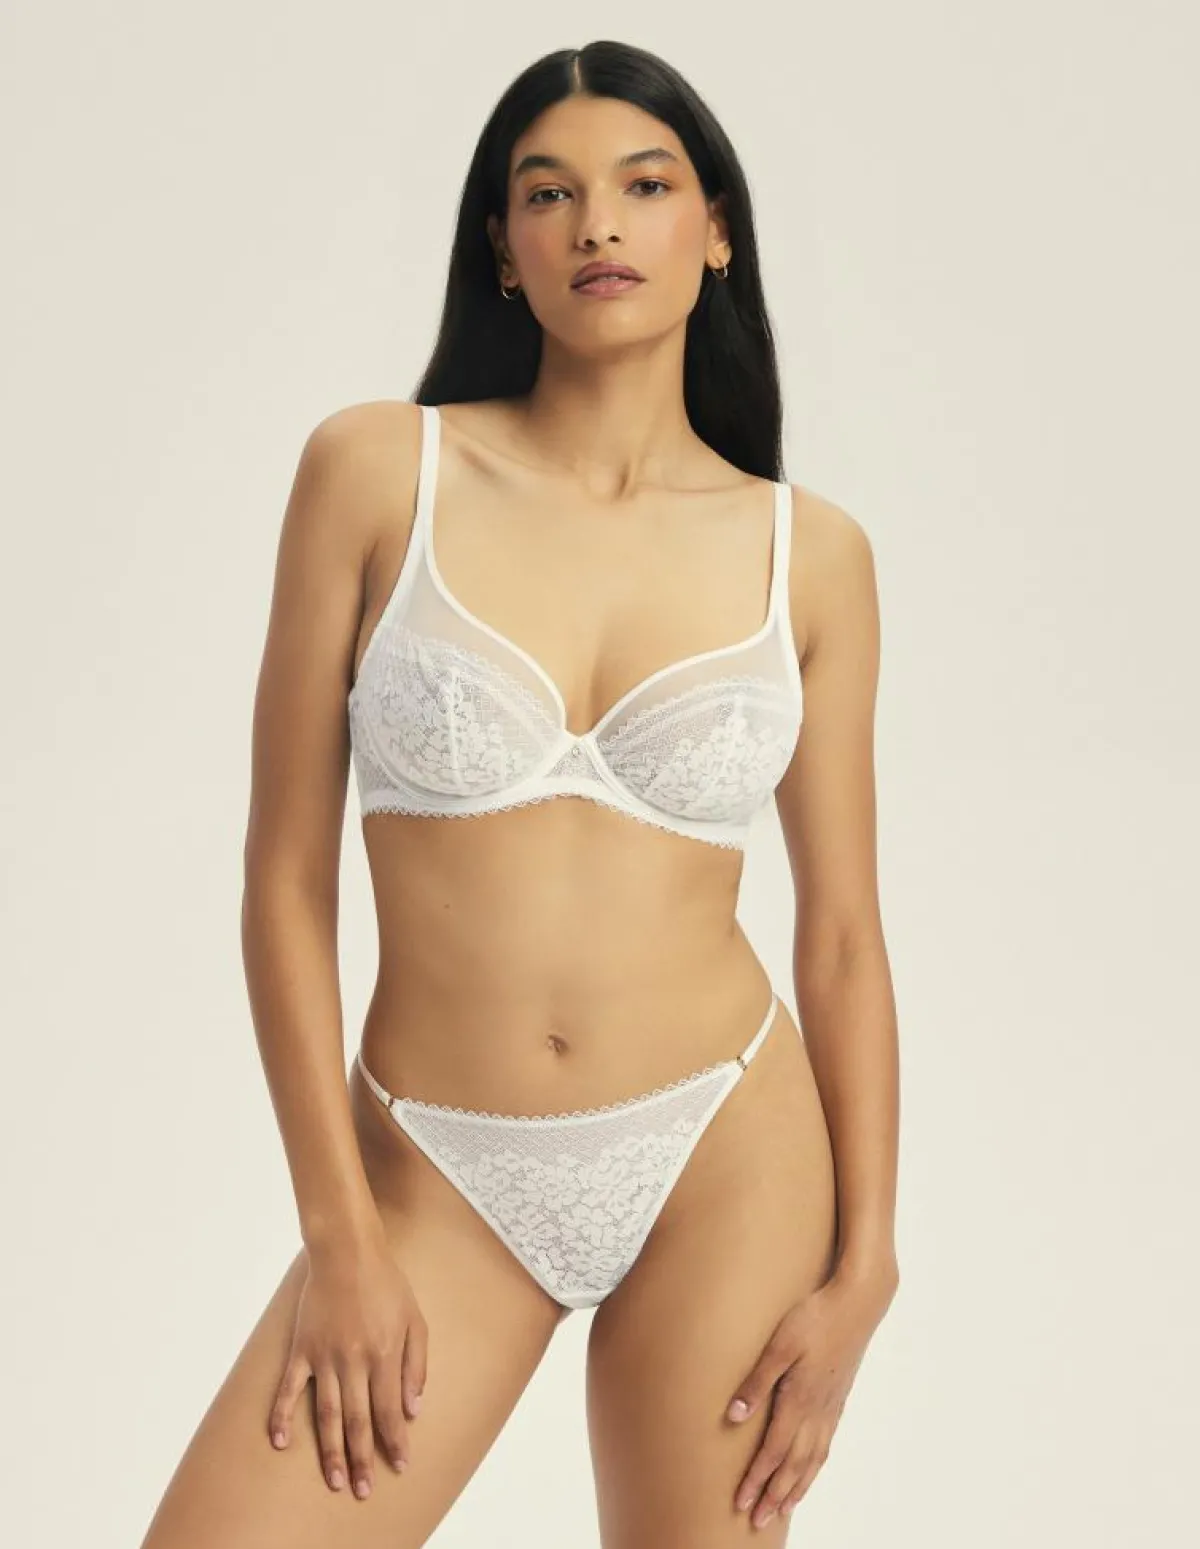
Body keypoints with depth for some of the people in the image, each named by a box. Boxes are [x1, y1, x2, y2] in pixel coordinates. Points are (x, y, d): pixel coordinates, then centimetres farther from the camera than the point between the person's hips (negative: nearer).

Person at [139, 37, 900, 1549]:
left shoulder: (811, 554, 1)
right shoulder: (377, 470, -4)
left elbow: (842, 935, 5)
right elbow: (285, 880, -3)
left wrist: (863, 1261, -1)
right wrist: (338, 1235, -6)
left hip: (725, 1153, 1)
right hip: (439, 1174, 0)